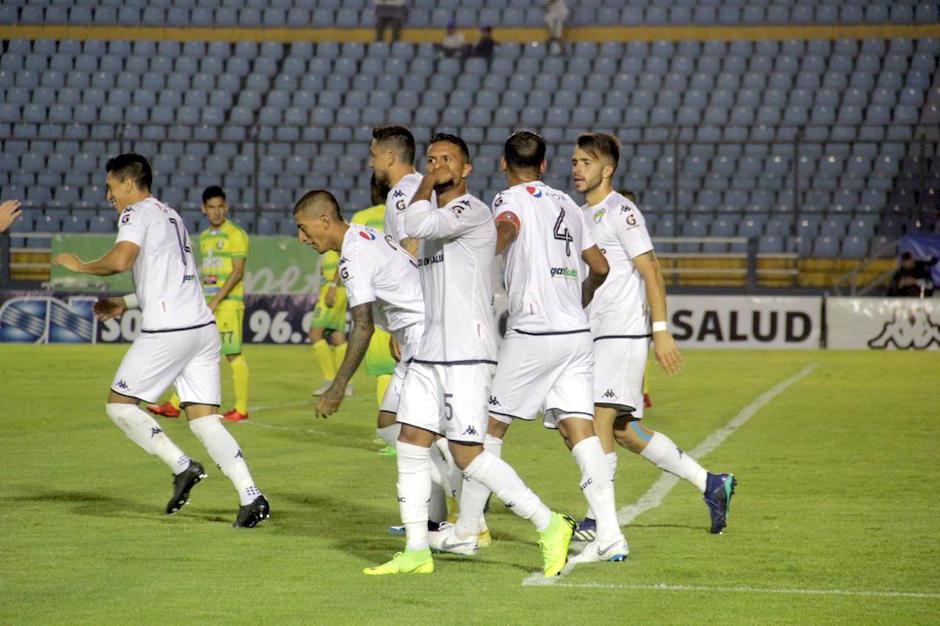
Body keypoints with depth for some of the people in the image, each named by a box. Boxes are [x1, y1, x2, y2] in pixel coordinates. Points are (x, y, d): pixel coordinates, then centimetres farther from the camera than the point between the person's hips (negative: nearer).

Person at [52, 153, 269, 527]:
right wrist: (126, 304, 32)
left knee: (120, 405, 5)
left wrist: (80, 266, -4)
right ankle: (250, 496, -12)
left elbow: (121, 260, -20)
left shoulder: (138, 212, -3)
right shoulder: (170, 215, 25)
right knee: (204, 419, 3)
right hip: (203, 325, 8)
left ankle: (182, 466, -7)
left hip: (167, 330, -8)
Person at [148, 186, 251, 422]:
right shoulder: (205, 237, 16)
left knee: (233, 354, -5)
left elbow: (237, 272, -14)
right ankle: (174, 405, 6)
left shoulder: (235, 234, -8)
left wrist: (216, 300, -18)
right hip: (207, 304, 8)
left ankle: (241, 409, 2)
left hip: (228, 302, -8)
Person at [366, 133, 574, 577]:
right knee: (411, 443, 3)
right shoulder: (437, 218, 20)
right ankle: (416, 551, 7)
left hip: (467, 354, -9)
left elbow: (415, 224, -23)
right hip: (428, 353, 9)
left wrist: (426, 187, -8)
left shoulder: (472, 211, -9)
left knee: (466, 453, -11)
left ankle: (548, 526, -3)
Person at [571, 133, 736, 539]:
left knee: (600, 420, -14)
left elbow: (651, 272, -12)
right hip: (595, 337, 9)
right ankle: (710, 484, 18)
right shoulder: (580, 217, 17)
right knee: (623, 431, 9)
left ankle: (597, 520, -10)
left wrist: (661, 331, -17)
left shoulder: (621, 212, -8)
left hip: (624, 334, -9)